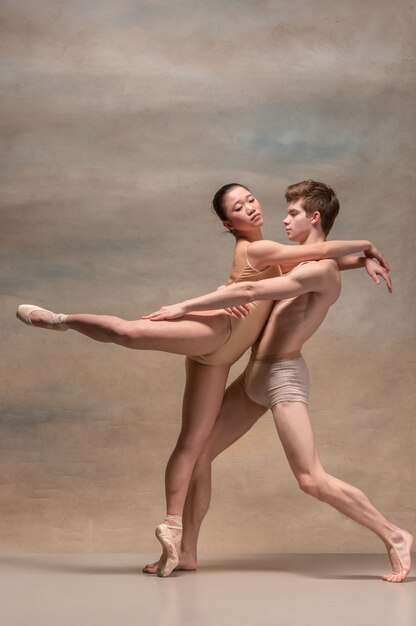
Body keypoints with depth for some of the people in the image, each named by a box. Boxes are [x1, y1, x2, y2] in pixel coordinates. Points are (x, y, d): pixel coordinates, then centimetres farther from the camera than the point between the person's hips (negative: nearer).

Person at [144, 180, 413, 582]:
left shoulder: (321, 269, -16)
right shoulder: (300, 262, 15)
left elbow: (250, 292, -24)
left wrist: (185, 306, -21)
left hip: (283, 376, -10)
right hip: (255, 375, 10)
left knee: (312, 480, -13)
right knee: (197, 452, 6)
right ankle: (186, 553, 15)